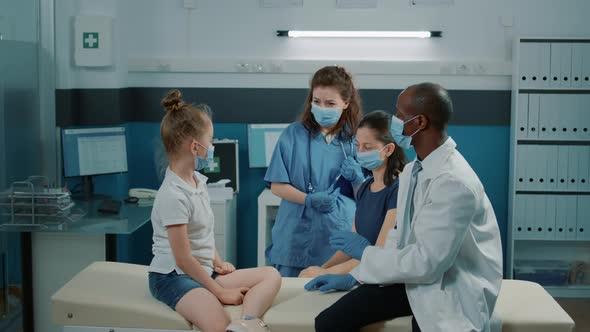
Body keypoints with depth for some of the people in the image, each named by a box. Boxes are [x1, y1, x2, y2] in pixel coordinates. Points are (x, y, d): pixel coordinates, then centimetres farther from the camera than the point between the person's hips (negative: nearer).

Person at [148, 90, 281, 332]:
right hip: (173, 276, -10)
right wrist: (220, 292, -15)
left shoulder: (197, 181, 8)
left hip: (202, 270, 10)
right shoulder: (173, 195, -20)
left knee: (271, 275, -9)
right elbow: (183, 259, -20)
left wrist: (217, 263, 6)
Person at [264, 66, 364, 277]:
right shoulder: (294, 135, 1)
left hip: (338, 237, 1)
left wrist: (356, 178, -15)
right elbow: (277, 186, -1)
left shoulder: (356, 140, 4)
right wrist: (309, 200, -16)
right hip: (296, 237, 0)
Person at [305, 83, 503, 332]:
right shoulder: (411, 171, 5)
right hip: (414, 274, 8)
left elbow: (427, 263, -25)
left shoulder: (454, 182, -24)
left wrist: (366, 252, -12)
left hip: (451, 291, -7)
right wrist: (353, 277, 8)